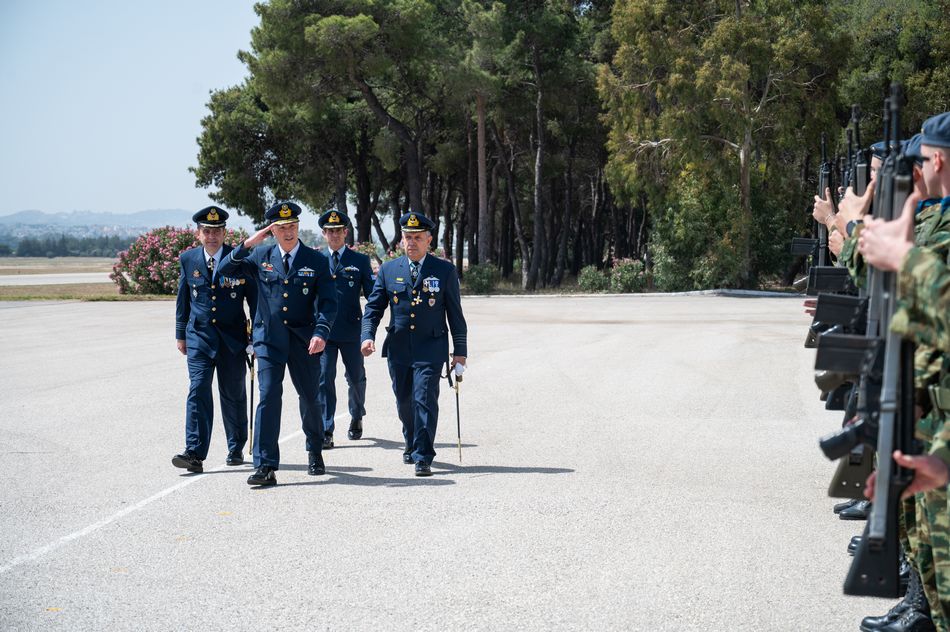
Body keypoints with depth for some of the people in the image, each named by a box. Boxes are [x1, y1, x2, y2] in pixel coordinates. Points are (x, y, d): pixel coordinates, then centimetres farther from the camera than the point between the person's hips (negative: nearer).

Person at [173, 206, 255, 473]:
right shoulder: (188, 259, 2)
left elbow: (254, 298, 0)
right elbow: (183, 298, 12)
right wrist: (180, 334, 12)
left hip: (232, 338, -1)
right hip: (199, 336, 1)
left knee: (233, 394, 8)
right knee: (198, 391, -11)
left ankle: (236, 449, 24)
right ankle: (195, 454, -16)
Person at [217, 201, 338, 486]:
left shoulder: (317, 261, 0)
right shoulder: (261, 256, 5)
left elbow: (327, 302, -5)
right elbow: (225, 269, -1)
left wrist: (321, 332, -22)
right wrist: (247, 244, -13)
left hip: (304, 338, 0)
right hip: (269, 337, 0)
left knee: (310, 398, 10)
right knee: (269, 396, -11)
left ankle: (315, 453, 35)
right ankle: (265, 466, -13)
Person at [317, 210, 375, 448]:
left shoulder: (360, 261, 4)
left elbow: (372, 294, 3)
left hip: (351, 330, 0)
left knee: (356, 377, 13)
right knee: (324, 378, -7)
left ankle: (356, 419, 38)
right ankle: (326, 431, -5)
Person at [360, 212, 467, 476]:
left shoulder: (445, 271, 1)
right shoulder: (388, 270, 6)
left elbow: (455, 314, 3)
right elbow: (373, 307, 6)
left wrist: (460, 352, 2)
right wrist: (368, 336, -11)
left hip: (430, 348, -3)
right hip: (398, 348, 3)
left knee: (425, 400, -14)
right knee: (404, 402, 13)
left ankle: (423, 457, -10)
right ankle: (412, 444, 37)